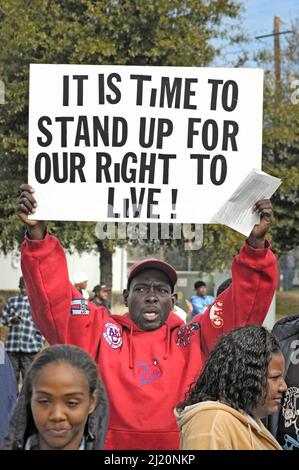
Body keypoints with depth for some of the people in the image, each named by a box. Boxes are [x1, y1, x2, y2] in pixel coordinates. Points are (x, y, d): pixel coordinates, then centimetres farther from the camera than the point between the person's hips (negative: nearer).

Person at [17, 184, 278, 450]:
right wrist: (37, 235, -18)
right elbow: (52, 294, -5)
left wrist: (256, 244, -17)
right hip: (110, 443, 0)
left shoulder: (196, 339, 2)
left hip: (183, 445, 1)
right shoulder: (100, 332, 1)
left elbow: (247, 300, -4)